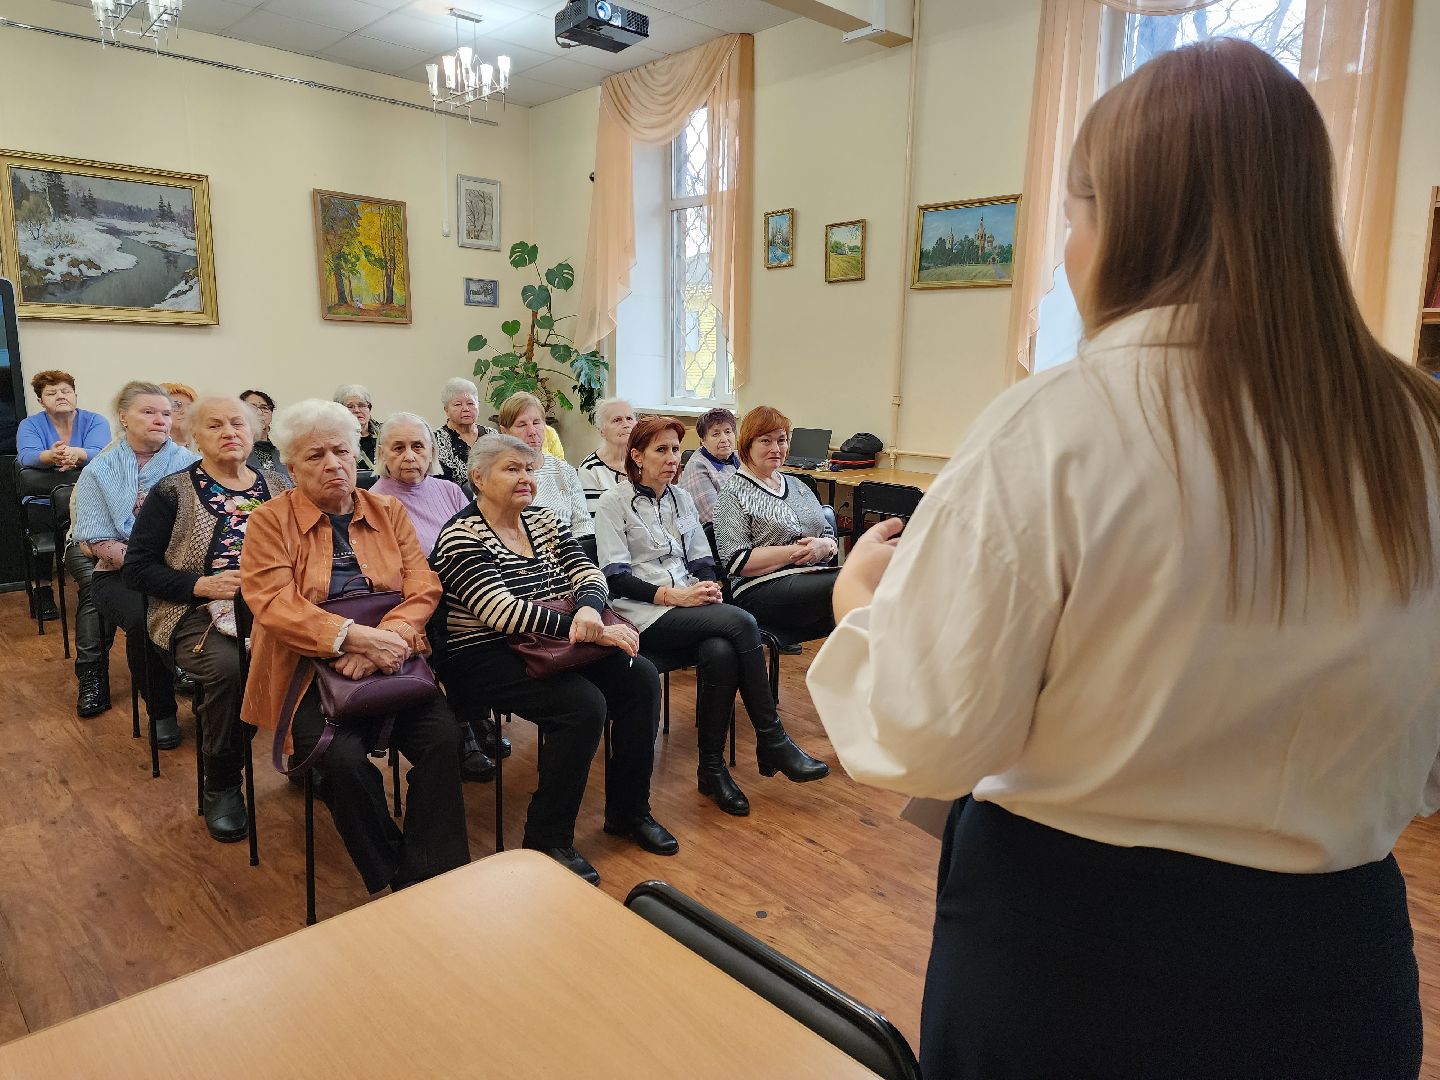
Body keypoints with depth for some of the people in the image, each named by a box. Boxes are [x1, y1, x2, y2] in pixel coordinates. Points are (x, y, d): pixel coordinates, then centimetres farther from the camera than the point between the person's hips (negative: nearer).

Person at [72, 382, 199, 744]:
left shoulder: (189, 464, 6)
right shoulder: (99, 472, 8)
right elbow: (97, 541, -2)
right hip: (120, 573, 0)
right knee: (144, 617, -31)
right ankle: (161, 712, -8)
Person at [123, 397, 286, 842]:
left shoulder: (278, 487, 14)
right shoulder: (173, 492, 5)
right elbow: (136, 568, 3)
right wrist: (202, 585, -11)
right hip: (200, 614, -2)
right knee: (229, 667, -34)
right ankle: (222, 786, -9)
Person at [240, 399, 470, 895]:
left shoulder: (390, 512, 12)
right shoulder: (270, 521, 4)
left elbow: (423, 588, 0)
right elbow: (273, 604, -11)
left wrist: (386, 641, -20)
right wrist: (356, 636, -25)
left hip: (388, 663, 2)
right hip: (308, 670, -2)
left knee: (443, 734, -24)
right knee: (344, 756, -29)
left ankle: (431, 880, -11)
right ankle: (391, 879, -6)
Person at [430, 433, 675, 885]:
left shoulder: (545, 522, 10)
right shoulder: (461, 537, -12)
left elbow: (588, 574, 1)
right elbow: (501, 611, -24)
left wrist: (589, 608, -24)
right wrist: (584, 630, -29)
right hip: (483, 658, -7)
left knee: (641, 677, -12)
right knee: (584, 703, -28)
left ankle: (628, 811, 4)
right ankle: (547, 839, -9)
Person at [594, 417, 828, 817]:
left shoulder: (682, 499, 19)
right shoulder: (613, 504, 1)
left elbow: (702, 560, 17)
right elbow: (616, 578, -8)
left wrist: (708, 585, -7)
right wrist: (673, 594, -19)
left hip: (688, 605, 5)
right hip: (645, 615, -5)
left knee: (721, 653, -32)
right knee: (742, 623, -28)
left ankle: (712, 769, -17)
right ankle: (772, 743, -18)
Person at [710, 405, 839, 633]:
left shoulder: (797, 486, 24)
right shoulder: (732, 494, 2)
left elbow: (830, 536, 22)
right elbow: (737, 562, -8)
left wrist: (824, 546, -4)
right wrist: (795, 552, -13)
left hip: (816, 577, 7)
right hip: (764, 587, -7)